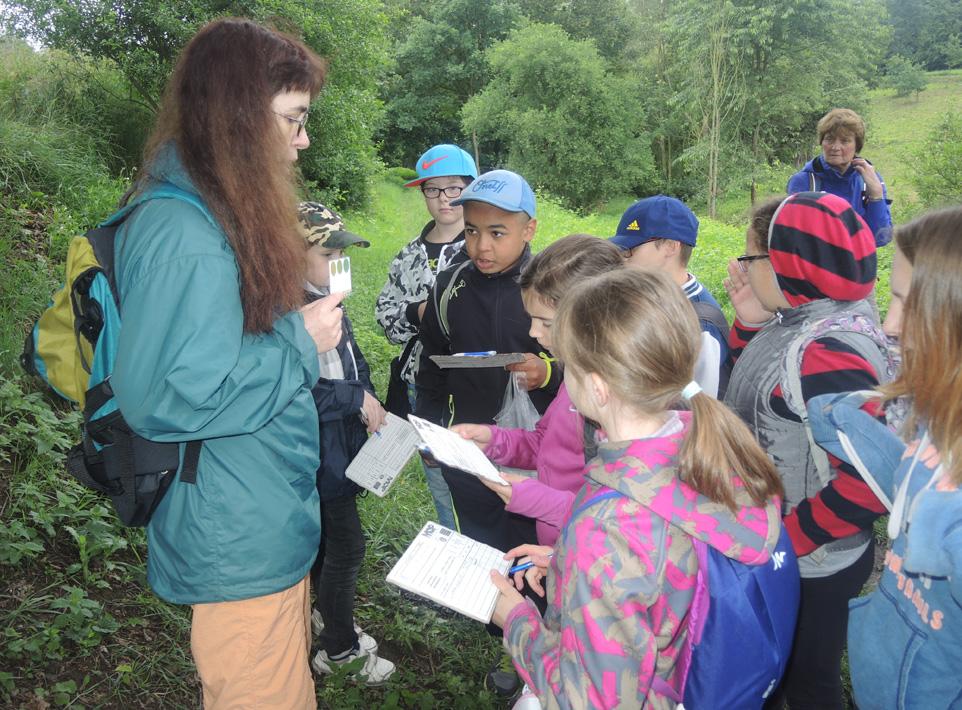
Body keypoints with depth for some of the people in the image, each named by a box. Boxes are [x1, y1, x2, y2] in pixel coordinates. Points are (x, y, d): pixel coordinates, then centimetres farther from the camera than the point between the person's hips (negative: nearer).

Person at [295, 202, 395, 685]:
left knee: (327, 537, 22)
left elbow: (353, 360, 15)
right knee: (345, 545, 2)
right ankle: (339, 650, 20)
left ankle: (328, 617, 42)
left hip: (342, 444, 8)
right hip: (316, 451, -8)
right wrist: (357, 399, -19)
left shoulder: (329, 300, 6)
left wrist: (371, 406, 2)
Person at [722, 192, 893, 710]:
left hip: (810, 567, -8)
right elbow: (756, 389, 12)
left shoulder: (828, 354, -30)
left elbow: (866, 484, -31)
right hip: (773, 549, 8)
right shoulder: (800, 319, -2)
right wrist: (751, 322, -3)